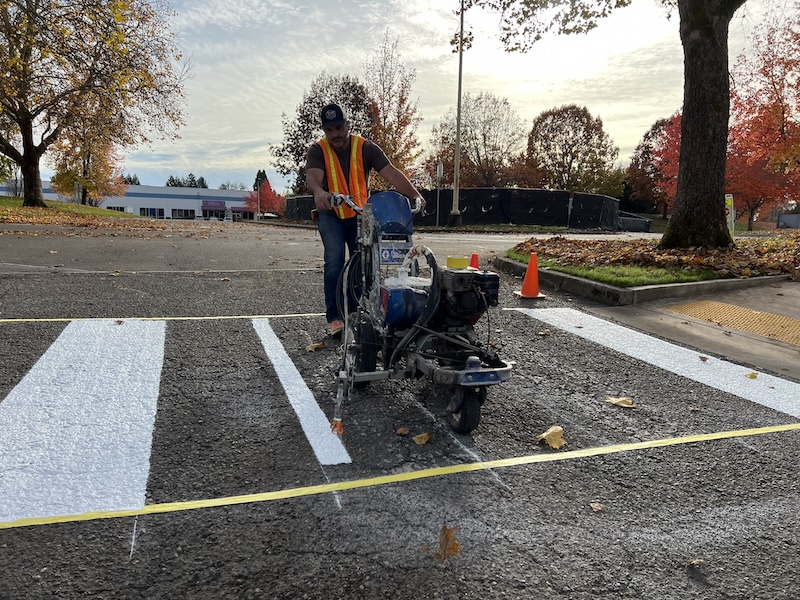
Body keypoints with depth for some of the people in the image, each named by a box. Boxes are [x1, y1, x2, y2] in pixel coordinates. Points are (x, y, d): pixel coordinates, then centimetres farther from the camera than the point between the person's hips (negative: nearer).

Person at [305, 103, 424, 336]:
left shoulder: (366, 148, -6)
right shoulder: (318, 150, -7)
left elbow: (391, 172, -17)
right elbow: (312, 177, -27)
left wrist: (415, 195, -32)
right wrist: (318, 191, -52)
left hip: (361, 213, 2)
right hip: (331, 214, -1)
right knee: (335, 261, -18)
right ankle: (335, 317, -15)